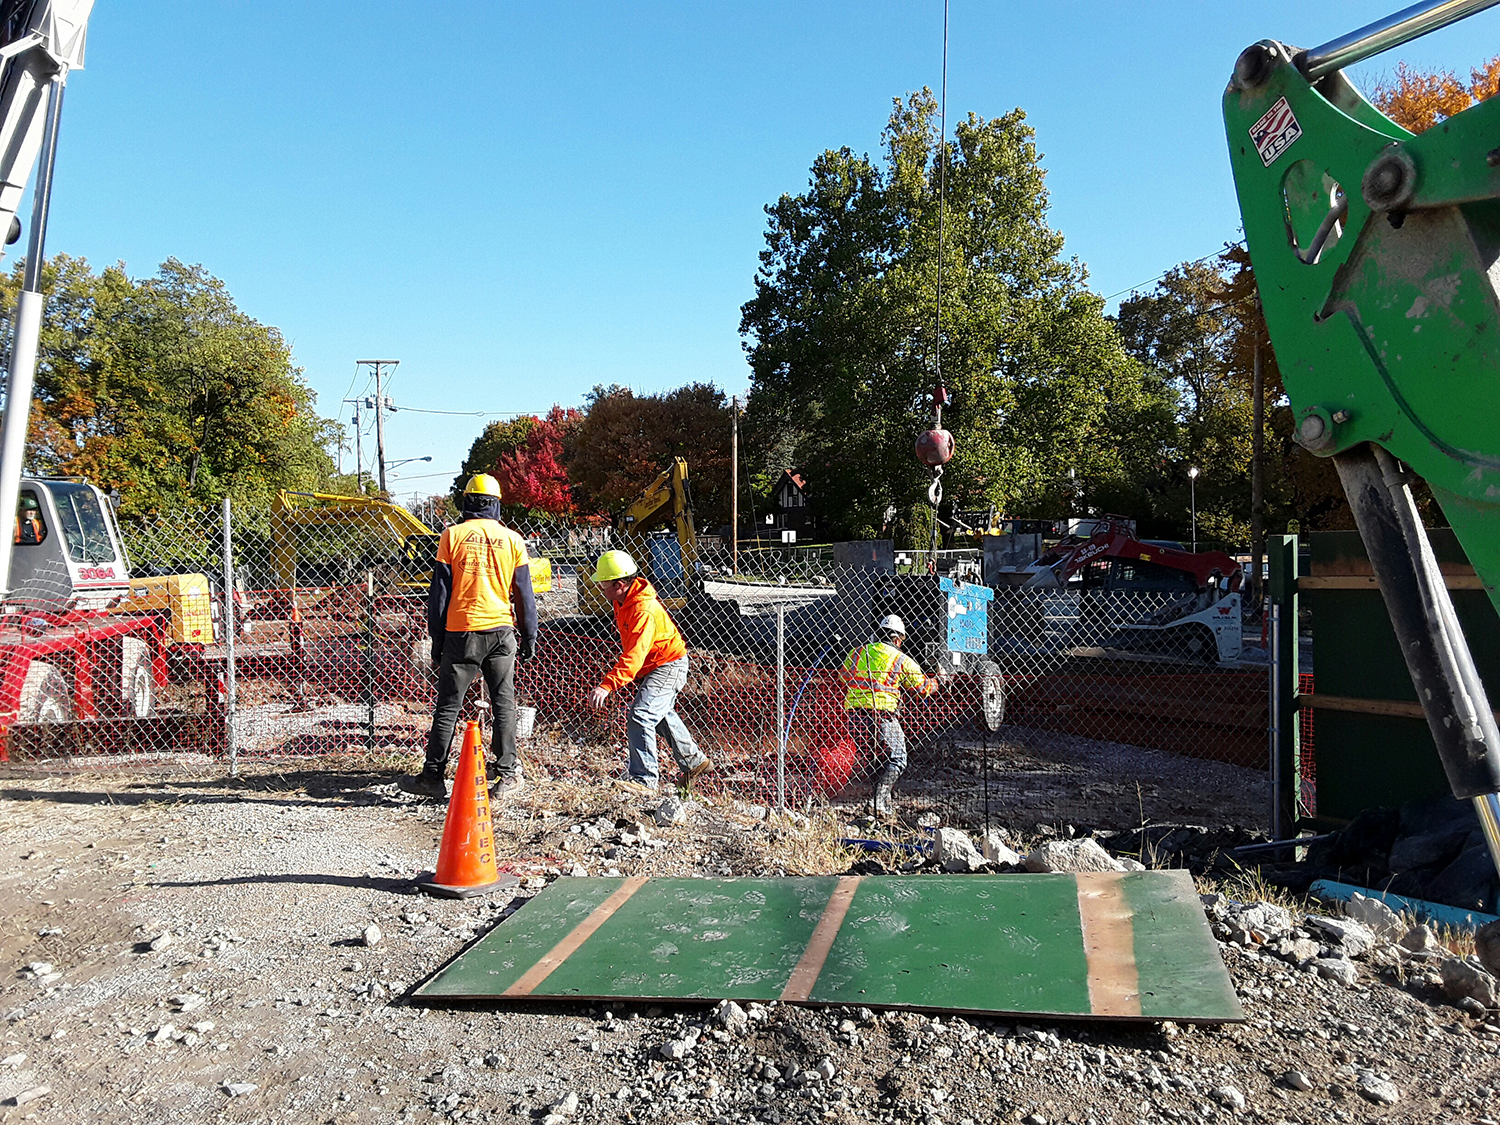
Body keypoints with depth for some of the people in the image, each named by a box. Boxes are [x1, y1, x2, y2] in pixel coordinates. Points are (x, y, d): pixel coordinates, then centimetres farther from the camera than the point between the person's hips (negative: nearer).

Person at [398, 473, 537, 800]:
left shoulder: (452, 535, 1)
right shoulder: (512, 539, 4)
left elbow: (439, 592, 0)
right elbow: (524, 595, 6)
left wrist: (437, 639, 5)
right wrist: (529, 637, 13)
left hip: (461, 632, -1)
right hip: (501, 632, 1)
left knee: (447, 706, 6)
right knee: (503, 705, 8)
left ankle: (433, 776, 11)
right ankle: (507, 774, 9)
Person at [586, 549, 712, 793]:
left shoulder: (644, 610, -32)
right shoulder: (624, 601, -1)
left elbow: (634, 656, -43)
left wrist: (607, 685, -52)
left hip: (668, 667, -11)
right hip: (652, 668, 11)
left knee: (640, 716, -24)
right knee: (662, 716, 27)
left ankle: (643, 779, -21)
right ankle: (694, 762, 45)